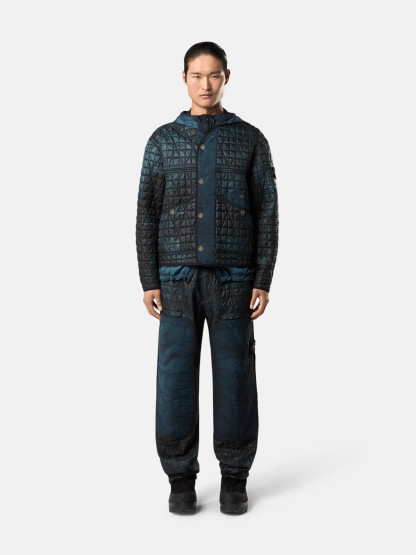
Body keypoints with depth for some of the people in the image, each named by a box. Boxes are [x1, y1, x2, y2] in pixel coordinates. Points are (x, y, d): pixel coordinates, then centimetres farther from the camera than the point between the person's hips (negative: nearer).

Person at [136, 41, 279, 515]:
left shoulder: (251, 140, 7)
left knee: (234, 378, 0)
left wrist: (264, 282, -6)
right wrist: (148, 282, -4)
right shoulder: (162, 140, 9)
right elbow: (147, 215, 5)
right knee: (176, 378, -2)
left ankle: (234, 479, 12)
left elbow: (267, 215, 3)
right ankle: (181, 479, 10)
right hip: (179, 278, 1)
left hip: (232, 279, 0)